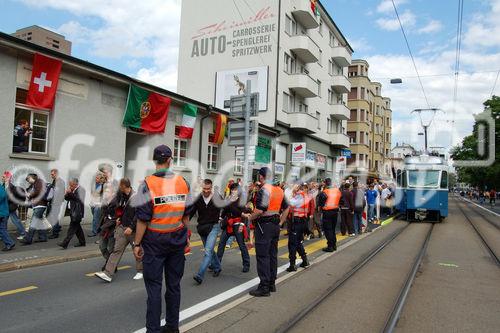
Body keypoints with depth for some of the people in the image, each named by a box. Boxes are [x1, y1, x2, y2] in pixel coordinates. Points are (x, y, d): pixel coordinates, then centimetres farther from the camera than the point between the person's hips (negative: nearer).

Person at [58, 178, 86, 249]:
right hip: (72, 211, 9)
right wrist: (67, 193, -5)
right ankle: (82, 242, 24)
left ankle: (65, 243, -7)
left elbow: (79, 200, -25)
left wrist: (70, 193, -23)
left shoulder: (80, 190, -12)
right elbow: (66, 198, 16)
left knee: (72, 228, -7)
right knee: (77, 227, 15)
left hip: (77, 212, -9)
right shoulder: (72, 190, 13)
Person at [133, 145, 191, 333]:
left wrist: (137, 244, -5)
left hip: (154, 241, -4)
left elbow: (143, 218, -13)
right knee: (174, 284, 14)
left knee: (154, 286, 5)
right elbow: (186, 215, 6)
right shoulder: (183, 183, 0)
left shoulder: (148, 184, -12)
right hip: (177, 240, 4)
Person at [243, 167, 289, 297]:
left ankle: (264, 287, 2)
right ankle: (272, 284, 24)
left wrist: (250, 217, -7)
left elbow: (259, 210, -23)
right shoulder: (279, 190, 10)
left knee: (263, 256, -2)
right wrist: (281, 222, 18)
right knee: (273, 254, 14)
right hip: (275, 225, 8)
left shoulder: (264, 190, -16)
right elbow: (286, 208, 16)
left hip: (264, 225, -8)